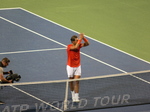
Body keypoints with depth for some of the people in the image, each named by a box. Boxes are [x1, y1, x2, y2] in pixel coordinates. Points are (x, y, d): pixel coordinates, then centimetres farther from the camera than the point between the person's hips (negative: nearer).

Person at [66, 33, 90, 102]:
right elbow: (76, 47, -39)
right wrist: (80, 39, -33)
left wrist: (83, 38, -22)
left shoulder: (79, 45, -5)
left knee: (76, 81, -6)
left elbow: (87, 44, -7)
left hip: (78, 66, 3)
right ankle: (73, 93, 36)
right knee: (71, 81, 11)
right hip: (70, 66, -3)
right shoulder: (69, 47, -20)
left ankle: (76, 97, -6)